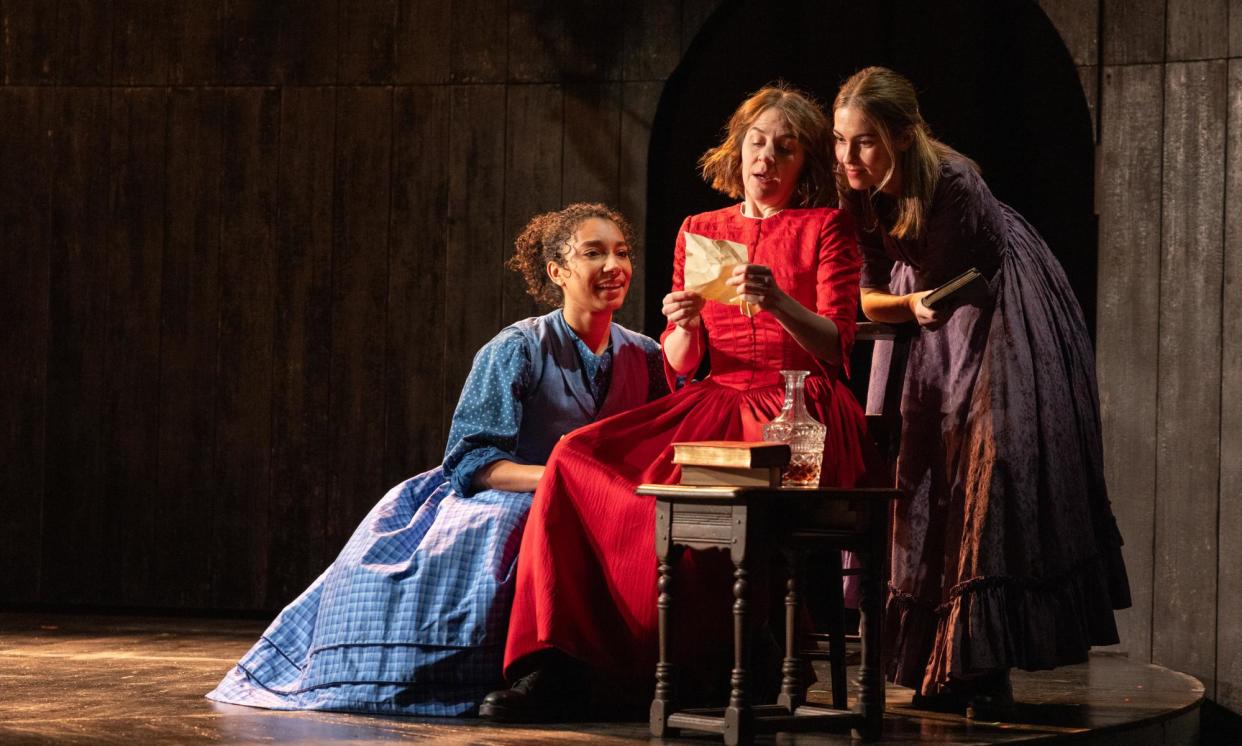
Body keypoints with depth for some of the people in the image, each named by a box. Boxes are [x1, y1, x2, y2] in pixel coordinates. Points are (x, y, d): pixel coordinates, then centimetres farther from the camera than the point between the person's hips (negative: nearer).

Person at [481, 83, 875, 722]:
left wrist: (778, 302, -24)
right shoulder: (699, 231, 19)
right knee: (578, 458, -21)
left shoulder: (825, 228, 7)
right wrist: (683, 328, -11)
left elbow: (834, 346, -5)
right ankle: (556, 666, -27)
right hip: (717, 403, 5)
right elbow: (680, 364, 13)